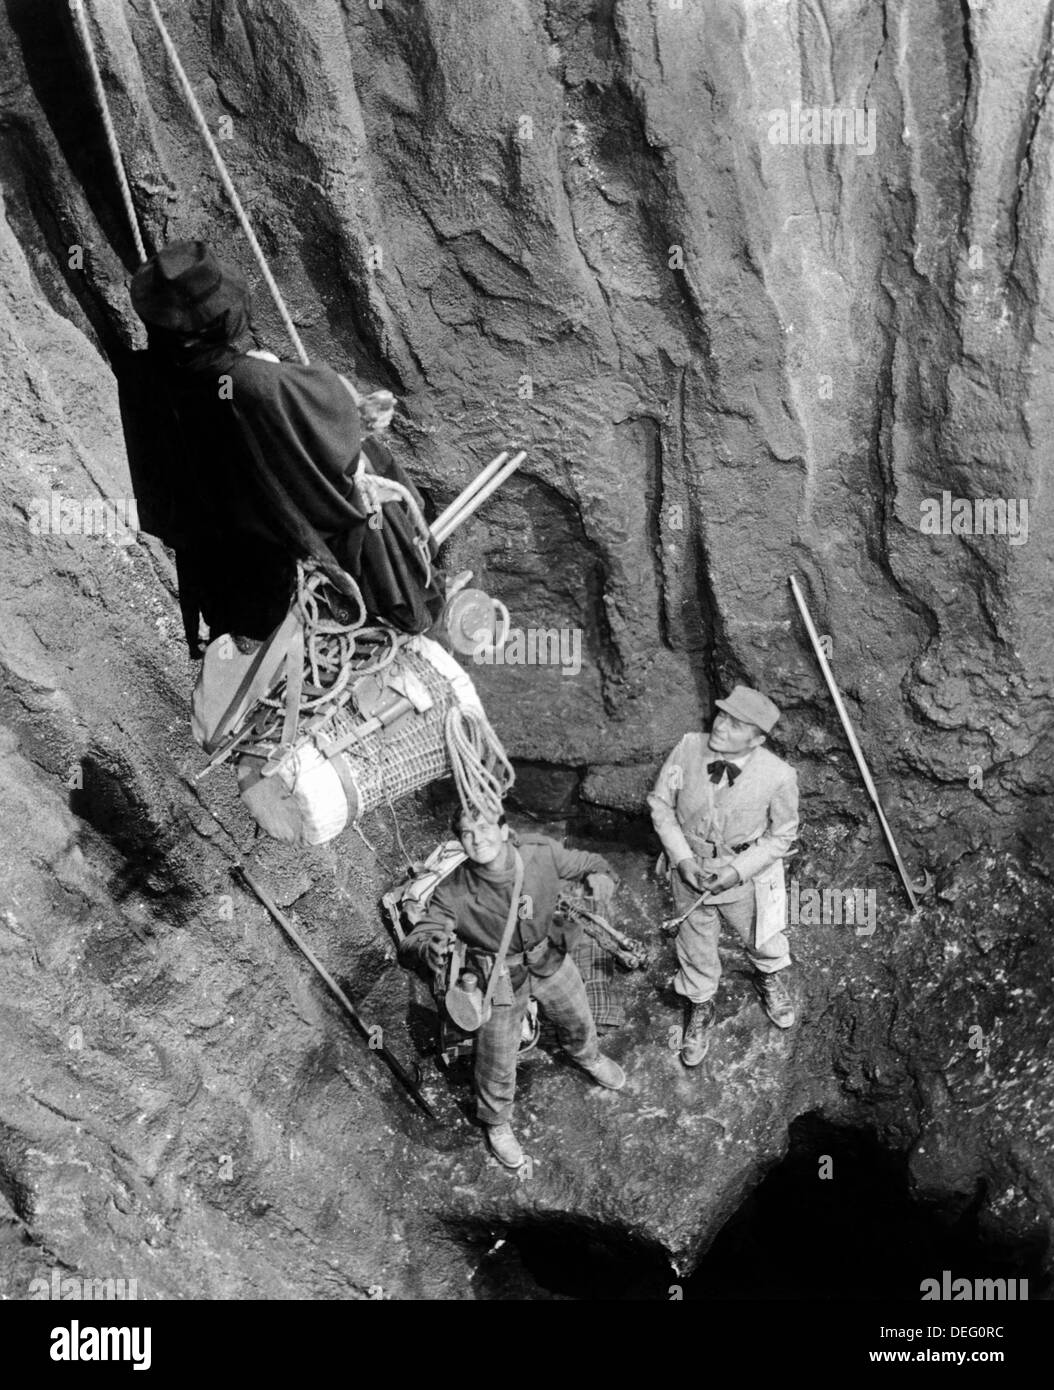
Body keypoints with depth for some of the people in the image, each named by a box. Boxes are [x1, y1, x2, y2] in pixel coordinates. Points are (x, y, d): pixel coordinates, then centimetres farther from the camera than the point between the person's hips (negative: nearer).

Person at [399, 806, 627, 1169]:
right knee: (498, 1061, 14)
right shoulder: (453, 893, -33)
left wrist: (600, 875, -33)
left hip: (549, 960, 3)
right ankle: (497, 1123, 48)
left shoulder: (541, 852, -27)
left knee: (578, 1019, 29)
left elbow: (588, 863, -8)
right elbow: (410, 946, -29)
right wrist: (430, 950, -54)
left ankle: (587, 1056, 68)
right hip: (499, 980, -3)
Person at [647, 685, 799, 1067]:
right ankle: (700, 1007, 51)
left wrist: (738, 871, -20)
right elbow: (661, 804, -8)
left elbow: (781, 835, -11)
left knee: (761, 939, 25)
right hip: (691, 868, 1)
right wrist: (682, 858, -16)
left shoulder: (778, 775, -27)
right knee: (695, 943, 21)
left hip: (747, 875, -1)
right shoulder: (688, 749, -24)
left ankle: (768, 979, 63)